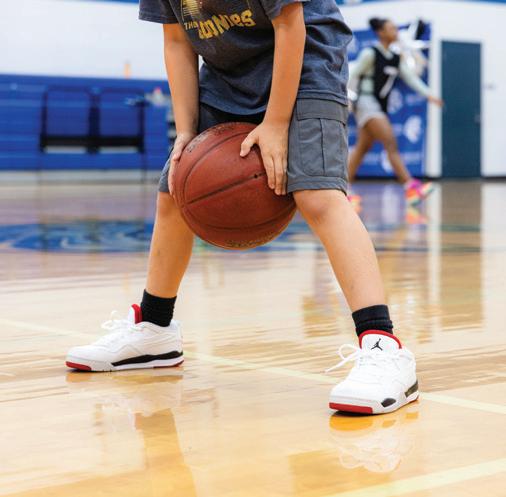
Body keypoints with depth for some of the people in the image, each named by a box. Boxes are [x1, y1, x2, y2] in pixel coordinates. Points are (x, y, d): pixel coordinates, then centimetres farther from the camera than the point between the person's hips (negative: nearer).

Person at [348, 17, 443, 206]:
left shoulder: (396, 58, 12)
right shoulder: (370, 53, -9)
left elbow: (411, 77, 8)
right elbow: (353, 76, -6)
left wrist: (428, 94, -2)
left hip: (380, 107, 8)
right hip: (367, 103, -8)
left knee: (361, 149, 9)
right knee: (391, 143, -18)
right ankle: (410, 186, -25)